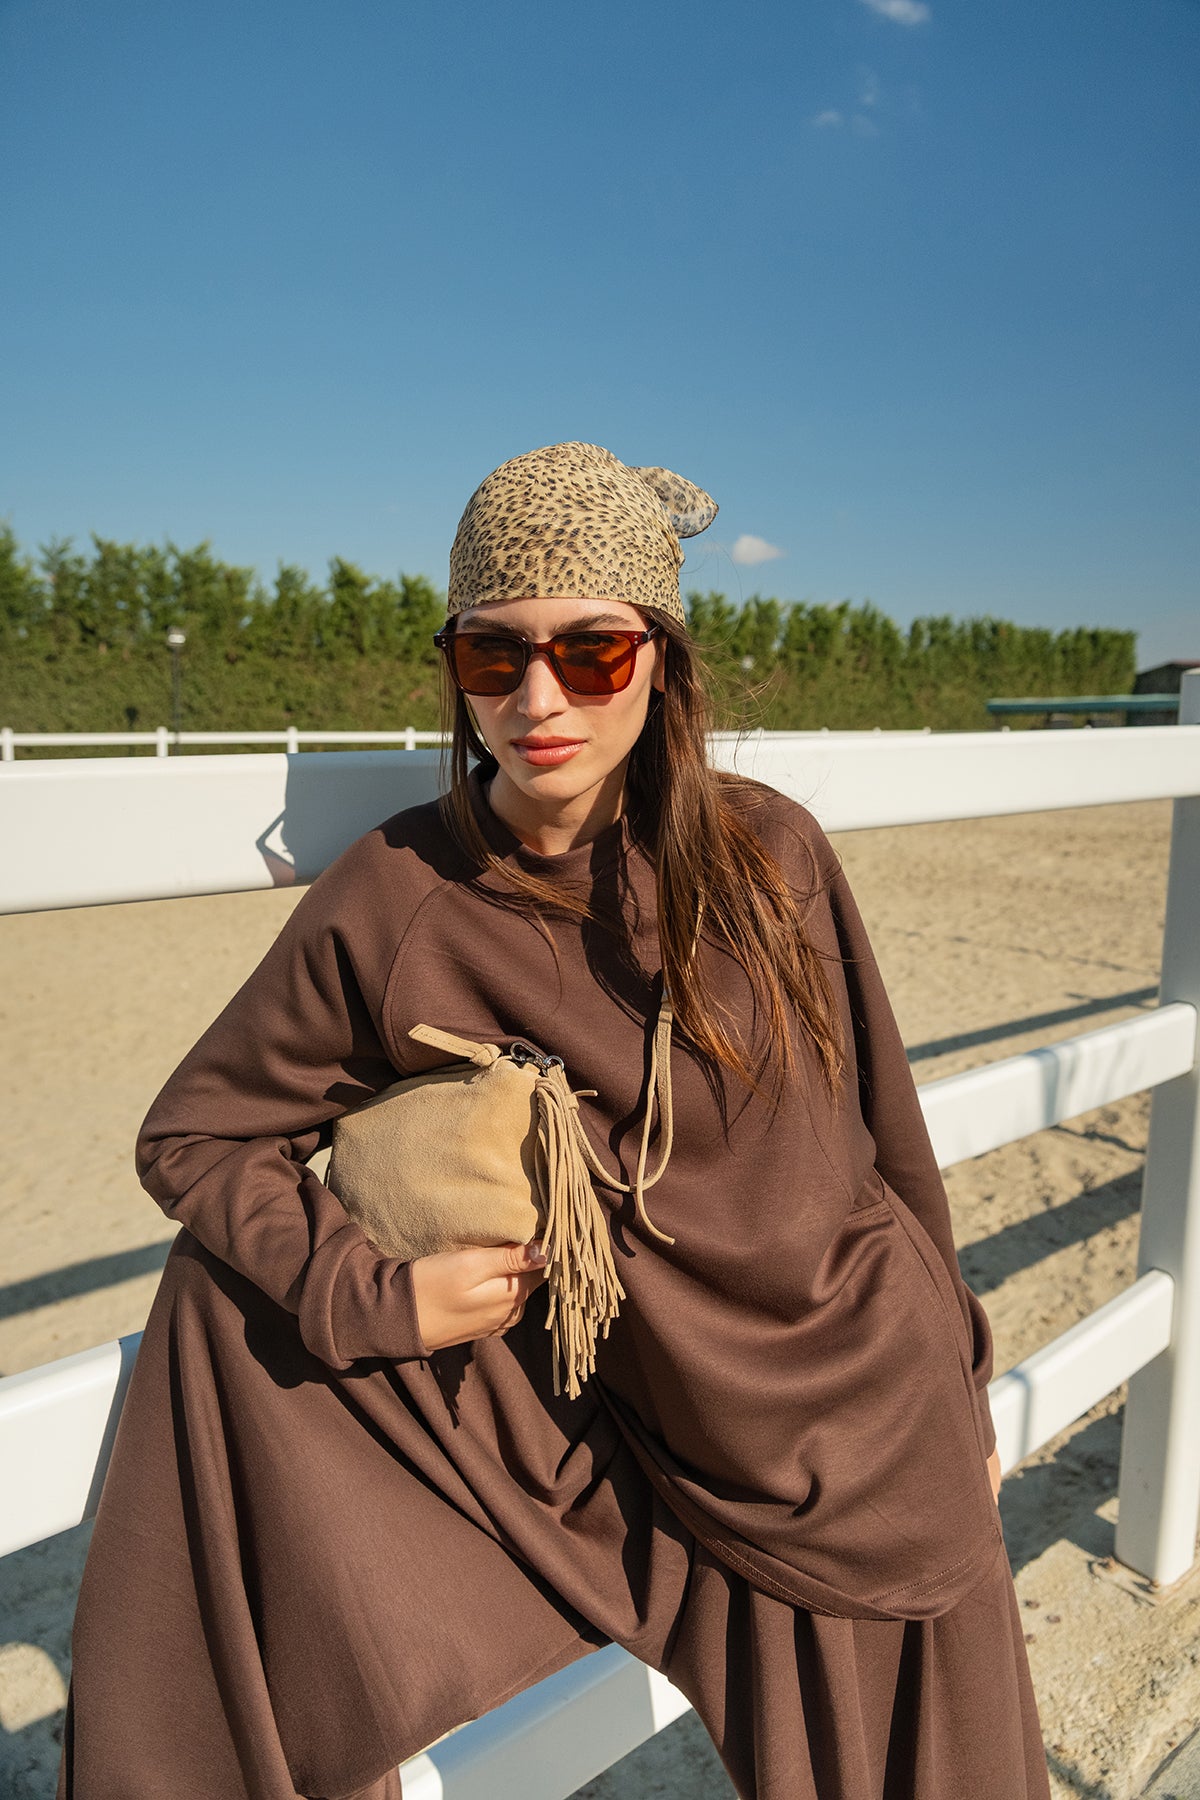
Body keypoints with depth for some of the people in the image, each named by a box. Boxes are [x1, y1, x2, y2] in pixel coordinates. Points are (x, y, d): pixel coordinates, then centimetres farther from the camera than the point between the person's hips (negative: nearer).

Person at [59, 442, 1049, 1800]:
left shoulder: (766, 854, -12)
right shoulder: (391, 905, -15)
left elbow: (878, 1128, -1)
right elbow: (190, 1135, -3)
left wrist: (957, 1387, 9)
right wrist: (375, 1297, -18)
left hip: (866, 1423, 1)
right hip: (647, 1442, 0)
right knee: (241, 1290, -8)